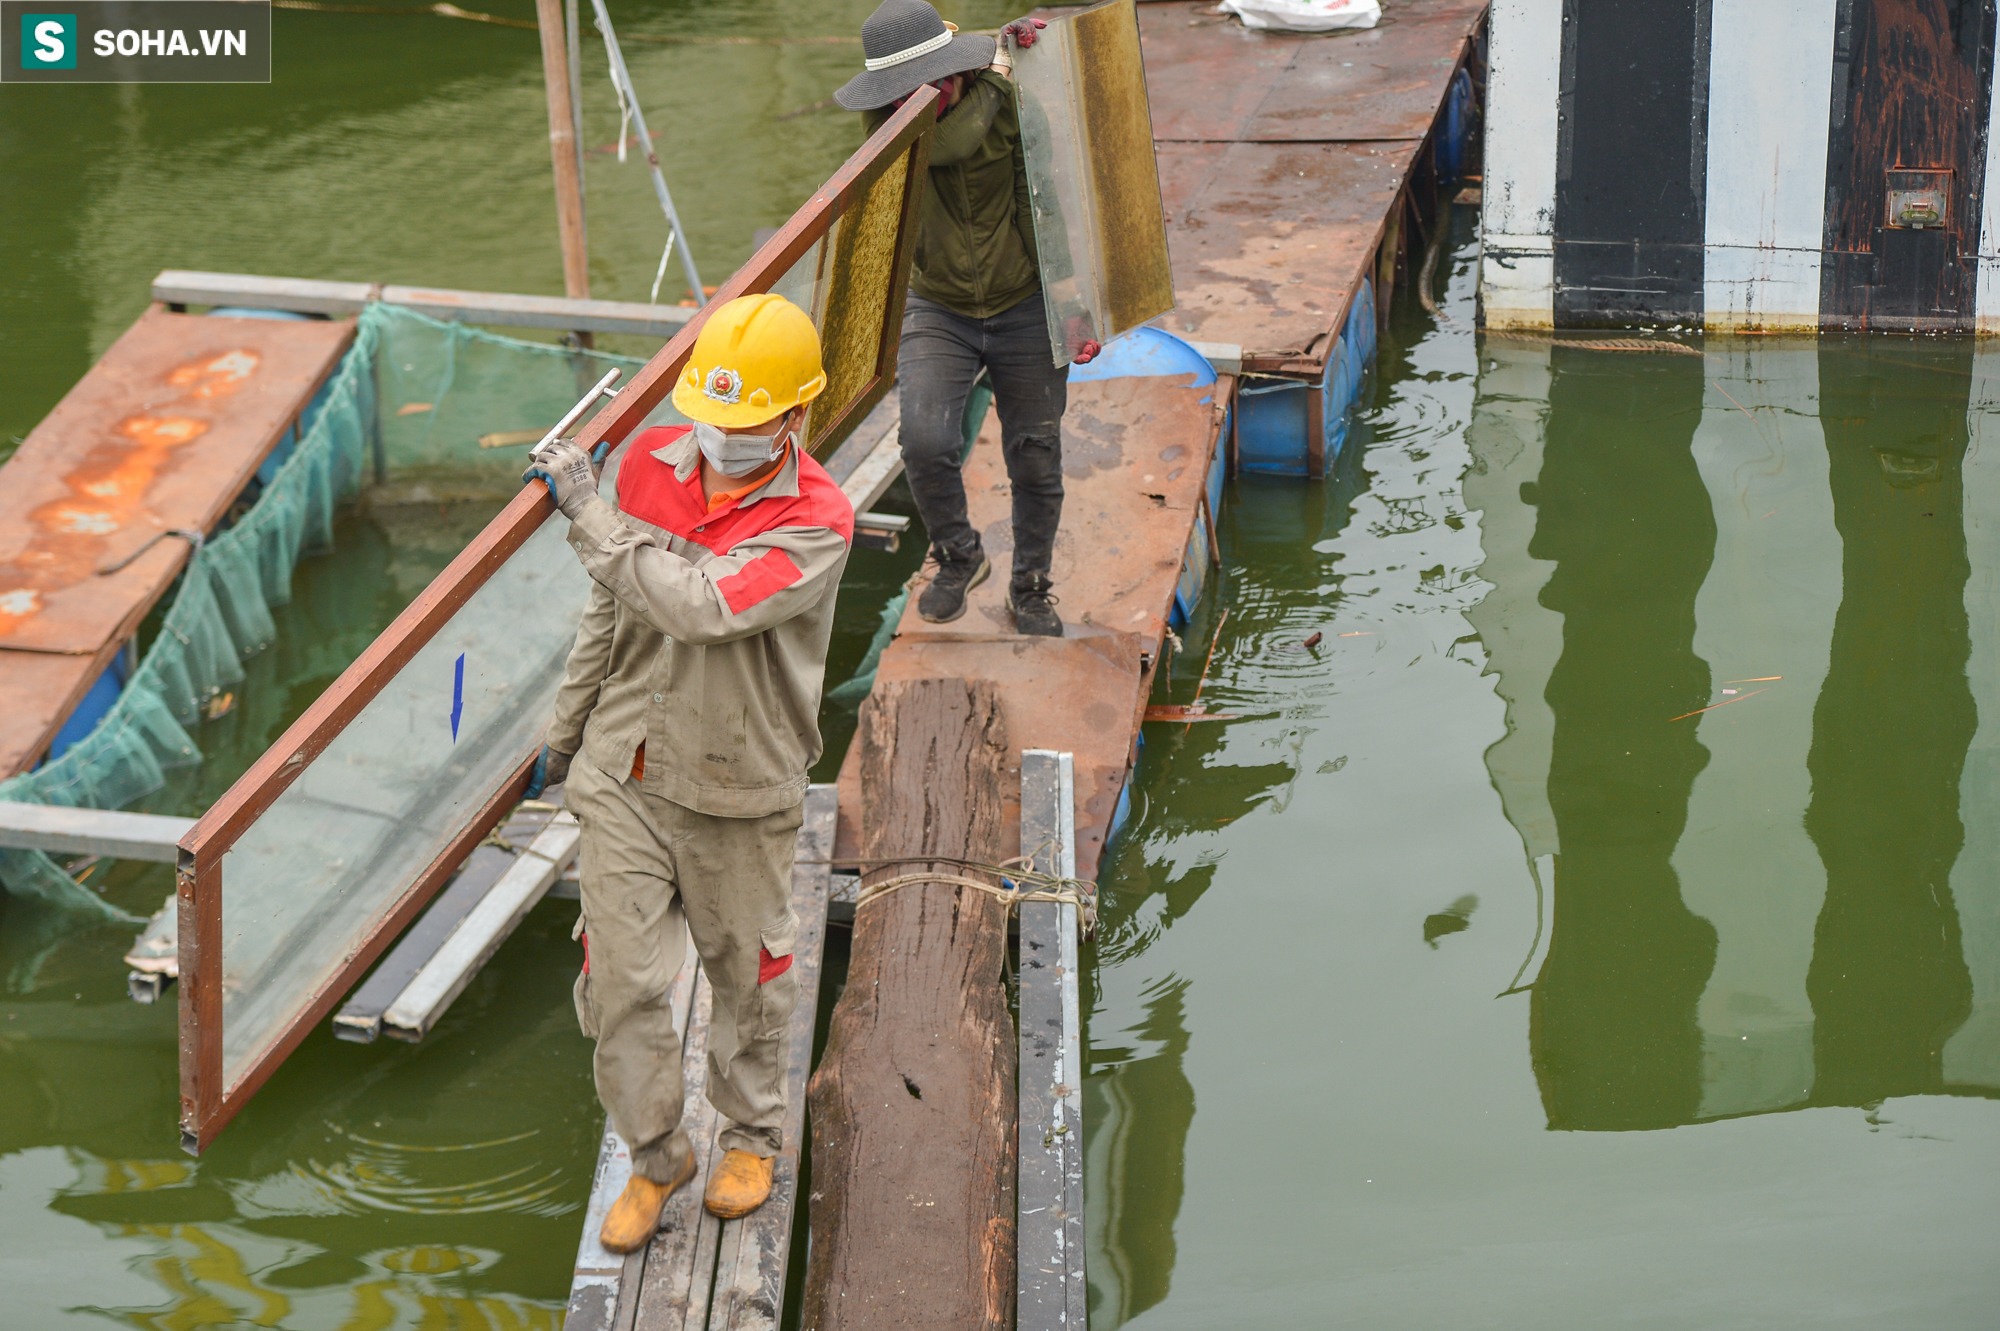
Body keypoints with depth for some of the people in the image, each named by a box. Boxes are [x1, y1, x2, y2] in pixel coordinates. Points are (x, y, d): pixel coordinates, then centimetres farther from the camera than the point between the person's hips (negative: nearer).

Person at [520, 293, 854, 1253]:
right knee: (622, 977, 4)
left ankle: (751, 1133, 41)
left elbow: (700, 606, -35)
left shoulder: (816, 523, -20)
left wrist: (584, 508, -28)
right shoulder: (650, 465, -3)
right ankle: (655, 1156, 25)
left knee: (746, 970, 16)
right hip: (623, 773, 3)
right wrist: (567, 726, 19)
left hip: (737, 791, -3)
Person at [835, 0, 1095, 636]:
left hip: (1025, 309, 0)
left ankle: (1030, 588, 30)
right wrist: (994, 73, -29)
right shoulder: (882, 114, -13)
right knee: (925, 441, -19)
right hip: (938, 312, 0)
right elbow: (945, 145, -34)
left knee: (1035, 458, 6)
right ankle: (958, 557, 9)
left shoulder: (1013, 97, -15)